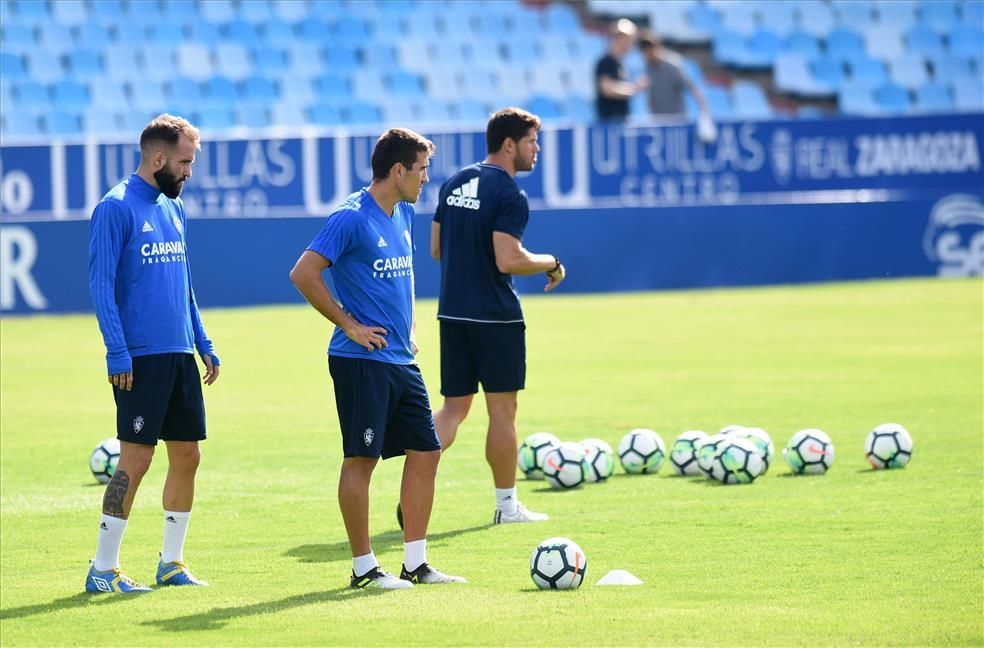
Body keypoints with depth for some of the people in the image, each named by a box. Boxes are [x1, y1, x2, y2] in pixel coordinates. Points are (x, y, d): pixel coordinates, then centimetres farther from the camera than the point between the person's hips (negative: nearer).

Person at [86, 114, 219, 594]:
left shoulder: (173, 208, 15)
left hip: (180, 355, 8)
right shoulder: (116, 209, -9)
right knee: (135, 459, -9)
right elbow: (101, 284, -13)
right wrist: (117, 354, -18)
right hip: (141, 357, -8)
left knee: (187, 455, 8)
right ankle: (103, 569, -3)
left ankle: (171, 561, 18)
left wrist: (204, 346, 19)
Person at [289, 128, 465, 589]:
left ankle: (415, 564, 13)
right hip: (361, 361, -9)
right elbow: (303, 275, -18)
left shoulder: (403, 215, 12)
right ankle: (364, 568, 3)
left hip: (401, 361, 9)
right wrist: (348, 324, -14)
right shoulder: (352, 218, -14)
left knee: (425, 452, 7)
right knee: (361, 459, -3)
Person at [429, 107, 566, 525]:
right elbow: (509, 260, -22)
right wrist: (552, 266, -7)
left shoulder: (454, 184, 11)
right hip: (495, 317, -7)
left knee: (453, 408, 10)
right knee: (502, 410, 4)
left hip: (452, 313, 7)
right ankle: (506, 505, 11)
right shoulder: (509, 195, -14)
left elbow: (436, 249, 14)